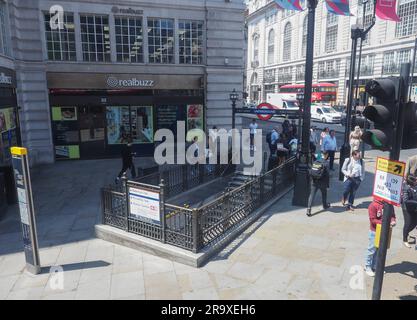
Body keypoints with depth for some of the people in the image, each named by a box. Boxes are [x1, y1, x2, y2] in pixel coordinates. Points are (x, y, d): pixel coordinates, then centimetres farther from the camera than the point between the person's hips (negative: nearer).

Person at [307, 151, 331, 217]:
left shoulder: (315, 162, 1)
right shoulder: (326, 164, -14)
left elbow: (310, 172, 4)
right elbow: (327, 175, -14)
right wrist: (328, 185, -5)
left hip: (315, 182, 3)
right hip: (322, 183, -3)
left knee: (312, 195, 1)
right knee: (324, 194, 21)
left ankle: (309, 209, -9)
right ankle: (325, 206, 42)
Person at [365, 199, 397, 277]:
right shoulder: (373, 205, -19)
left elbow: (392, 215, 6)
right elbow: (373, 220, -18)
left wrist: (393, 221, -15)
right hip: (375, 232, -6)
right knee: (372, 250, 6)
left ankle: (375, 266, 31)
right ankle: (368, 267, 20)